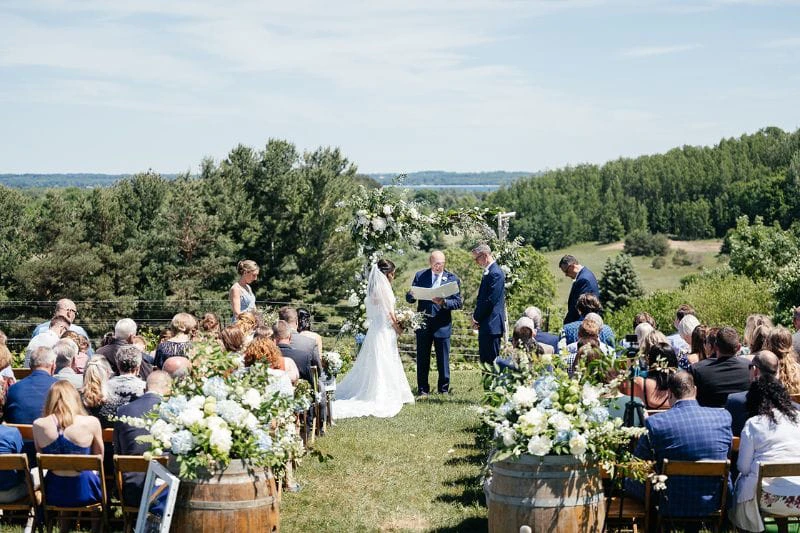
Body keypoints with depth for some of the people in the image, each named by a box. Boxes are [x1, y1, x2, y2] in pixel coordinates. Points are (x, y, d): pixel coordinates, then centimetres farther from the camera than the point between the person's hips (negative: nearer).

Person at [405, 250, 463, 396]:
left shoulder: (453, 279, 1)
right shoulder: (420, 276, 5)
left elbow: (459, 302, -4)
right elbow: (409, 298, 5)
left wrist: (443, 303, -22)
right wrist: (412, 295, -19)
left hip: (442, 325, -1)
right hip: (423, 323, 1)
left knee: (443, 359, 4)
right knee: (422, 359, 5)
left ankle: (443, 388, 17)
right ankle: (423, 389, 14)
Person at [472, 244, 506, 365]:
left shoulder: (495, 273, -16)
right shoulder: (489, 272, 15)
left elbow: (490, 300, -19)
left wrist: (476, 317, -9)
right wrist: (476, 317, 8)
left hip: (492, 324, -10)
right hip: (486, 325, 10)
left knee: (491, 360, -7)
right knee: (484, 359, 13)